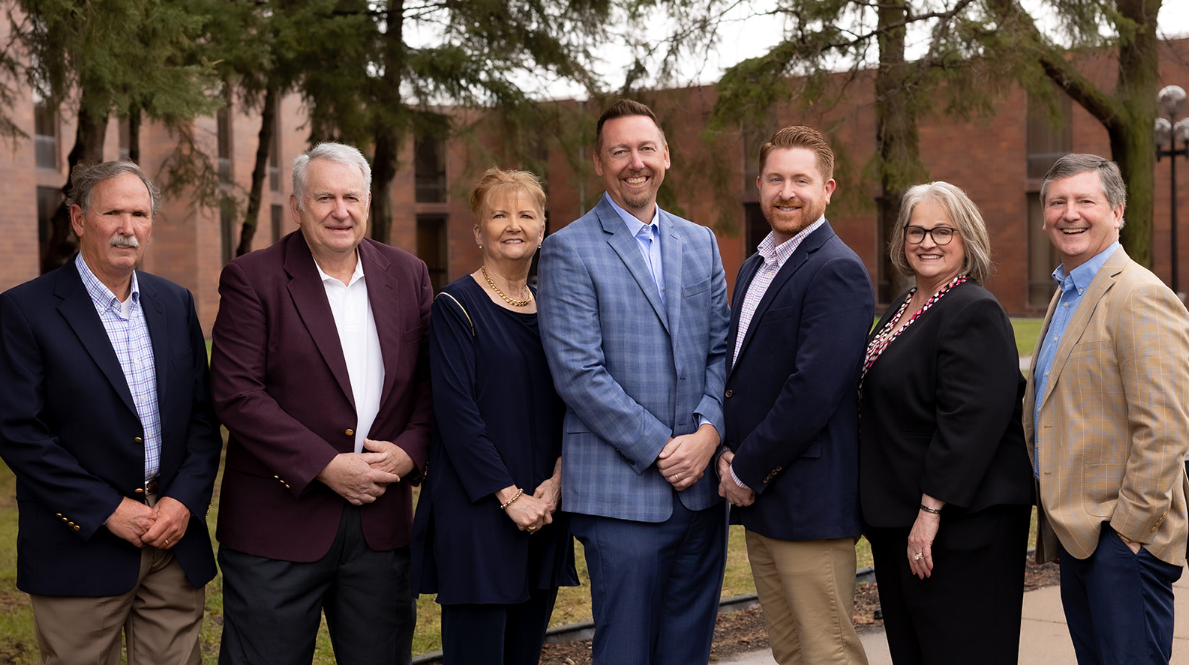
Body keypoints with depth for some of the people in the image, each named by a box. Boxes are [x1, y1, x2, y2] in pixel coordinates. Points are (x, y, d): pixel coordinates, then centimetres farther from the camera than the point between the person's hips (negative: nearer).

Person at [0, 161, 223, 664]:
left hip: (176, 544, 4)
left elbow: (203, 415, 10)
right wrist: (108, 511, -14)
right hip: (80, 548, -4)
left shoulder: (176, 303, 10)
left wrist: (185, 500, -5)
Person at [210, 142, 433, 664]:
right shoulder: (252, 280, -5)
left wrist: (410, 450, -9)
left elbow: (429, 380, 10)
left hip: (382, 521, 4)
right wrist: (325, 466, -17)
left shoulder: (407, 275, 9)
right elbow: (236, 394, -13)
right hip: (278, 523, -4)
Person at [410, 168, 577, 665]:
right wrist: (509, 495, -15)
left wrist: (556, 481, -5)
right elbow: (455, 410, -12)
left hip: (542, 508, 6)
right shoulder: (456, 307, -5)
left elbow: (567, 405, 11)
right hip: (476, 510, -6)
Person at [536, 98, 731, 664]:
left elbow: (721, 350, 10)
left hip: (701, 484, 5)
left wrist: (707, 434, -7)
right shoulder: (569, 251, -4)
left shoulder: (700, 242, 14)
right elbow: (578, 373, -11)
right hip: (623, 491, -5)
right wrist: (659, 448, -13)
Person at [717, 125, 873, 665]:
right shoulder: (754, 267, 16)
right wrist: (730, 453, 2)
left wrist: (746, 470, -13)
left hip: (810, 500, -9)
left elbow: (814, 389, -21)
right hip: (758, 499, 9)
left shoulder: (837, 271, -14)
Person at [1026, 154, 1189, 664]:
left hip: (1123, 541, -9)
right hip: (1075, 533, 9)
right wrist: (1058, 517, 17)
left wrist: (1127, 527, -18)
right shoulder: (1067, 295, 16)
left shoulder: (1141, 298, -15)